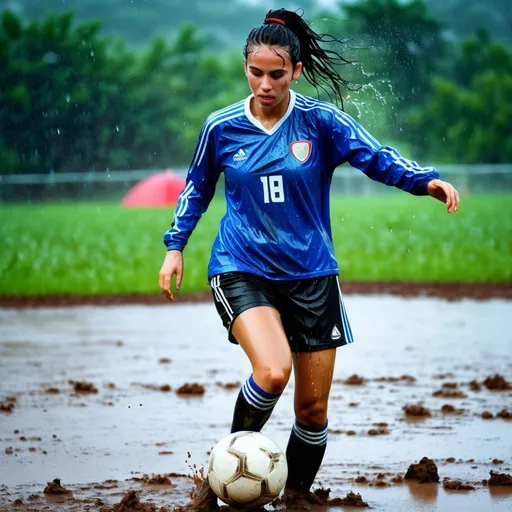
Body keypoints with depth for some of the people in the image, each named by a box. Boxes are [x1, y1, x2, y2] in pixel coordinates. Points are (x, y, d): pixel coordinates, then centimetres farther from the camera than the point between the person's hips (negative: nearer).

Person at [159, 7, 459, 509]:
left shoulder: (321, 121, -5)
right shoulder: (221, 128, -1)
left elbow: (378, 158, -12)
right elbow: (197, 188, 15)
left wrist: (427, 180, -30)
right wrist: (175, 246, 11)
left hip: (311, 274, 2)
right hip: (242, 271, -2)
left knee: (313, 409, 5)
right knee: (273, 370, -29)